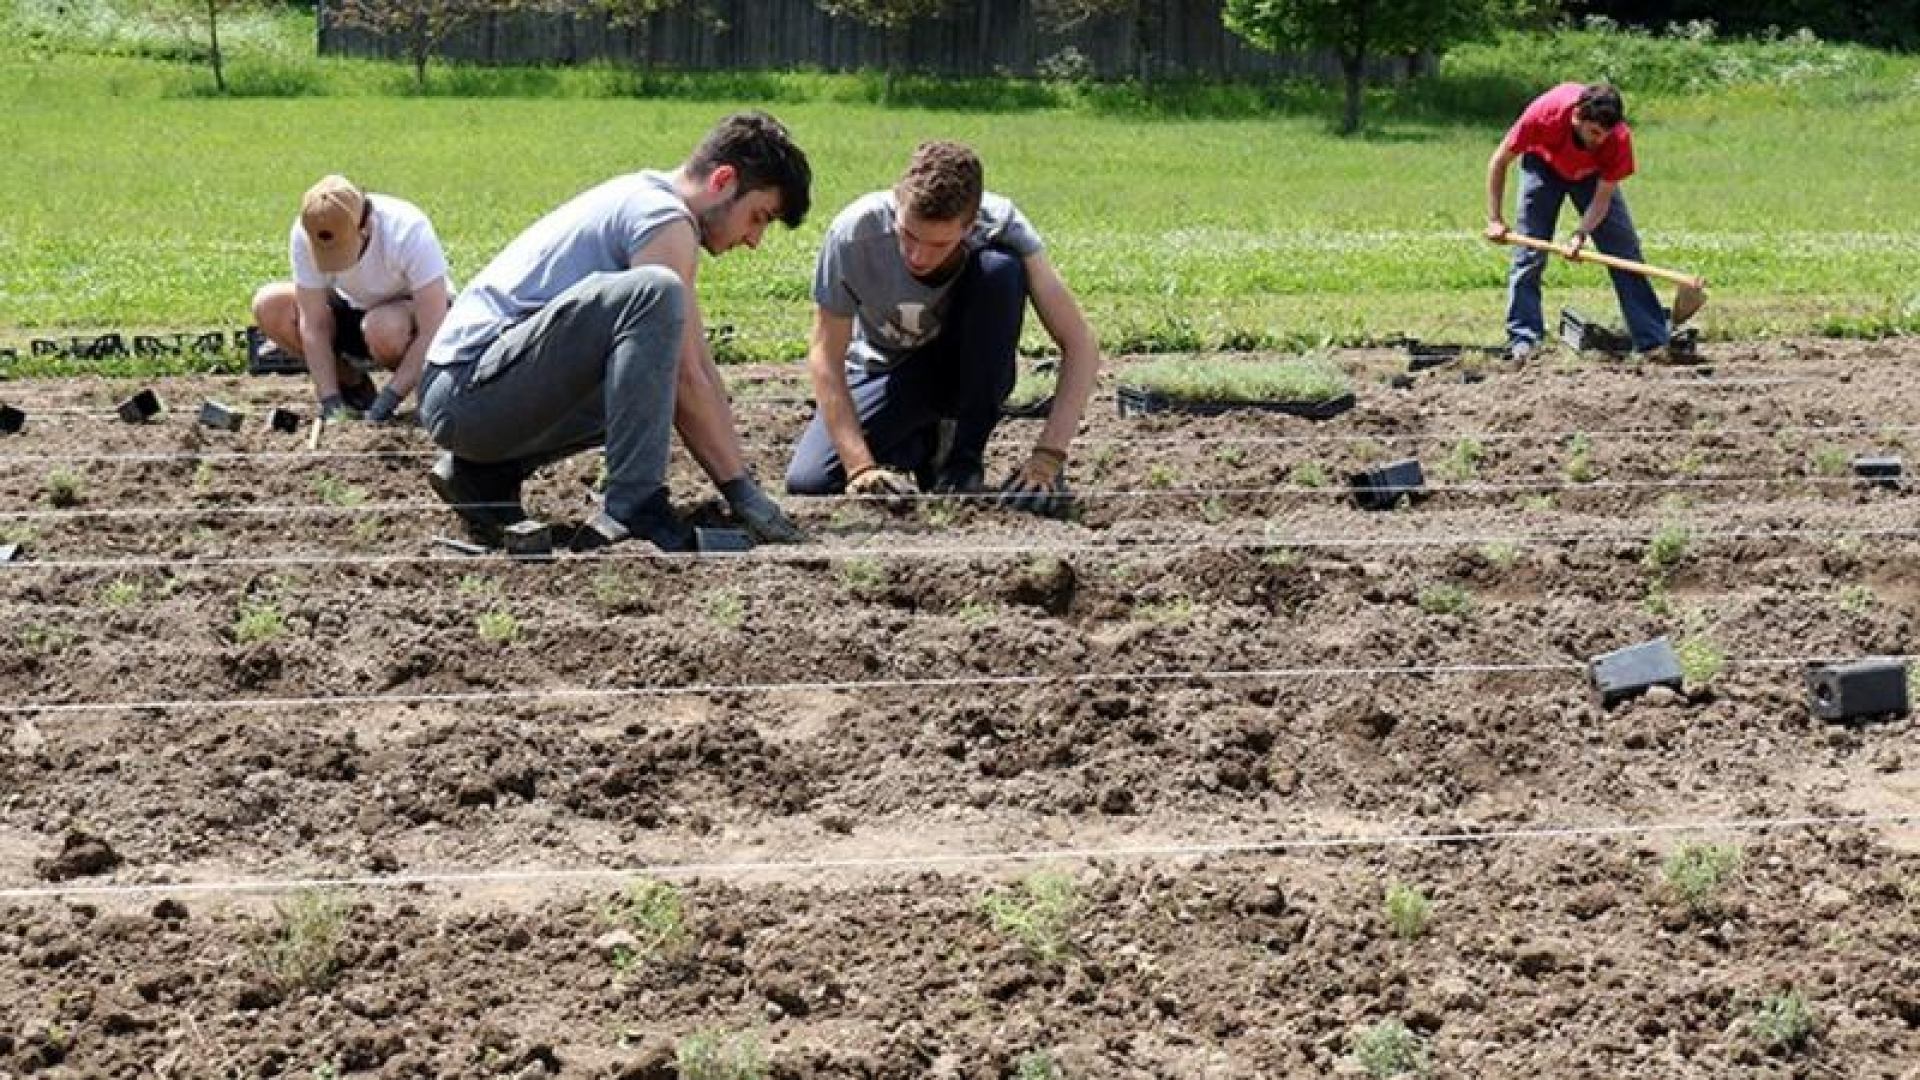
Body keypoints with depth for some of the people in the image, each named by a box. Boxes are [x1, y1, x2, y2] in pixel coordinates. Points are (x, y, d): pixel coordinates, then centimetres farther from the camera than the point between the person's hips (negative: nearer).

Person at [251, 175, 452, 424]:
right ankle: (351, 381, -1)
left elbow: (432, 333, -32)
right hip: (353, 307, 4)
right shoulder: (305, 235, -23)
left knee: (383, 327, -39)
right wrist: (330, 399, -26)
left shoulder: (409, 231, -33)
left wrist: (388, 399, -34)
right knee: (269, 306, -18)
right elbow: (314, 326, -18)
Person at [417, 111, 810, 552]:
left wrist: (743, 480, 15)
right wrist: (743, 491, -9)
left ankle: (487, 473, 17)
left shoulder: (644, 197, 19)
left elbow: (701, 366, 19)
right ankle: (632, 509, -27)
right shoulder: (666, 221, -11)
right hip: (471, 384, -11)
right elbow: (686, 379, -14)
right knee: (654, 294, -26)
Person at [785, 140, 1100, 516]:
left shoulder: (1001, 225, -29)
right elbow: (825, 357, -23)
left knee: (1001, 269, -31)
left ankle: (964, 456, -15)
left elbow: (1080, 345, -28)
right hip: (886, 371, 1)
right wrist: (860, 467, -34)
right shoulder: (855, 233, -30)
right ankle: (925, 441, 8)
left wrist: (1048, 458, -37)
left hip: (970, 369, -1)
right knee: (808, 483, -23)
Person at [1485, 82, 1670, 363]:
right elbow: (1499, 162, -24)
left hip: (1592, 174, 1)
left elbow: (1603, 197, -24)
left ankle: (1653, 342, -6)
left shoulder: (1619, 137, -37)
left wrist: (1581, 234, -41)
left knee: (1625, 249, -8)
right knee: (1529, 254, -10)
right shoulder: (1544, 114, -40)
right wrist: (1494, 220, -25)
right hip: (1544, 165, 0)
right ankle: (1523, 340, -2)